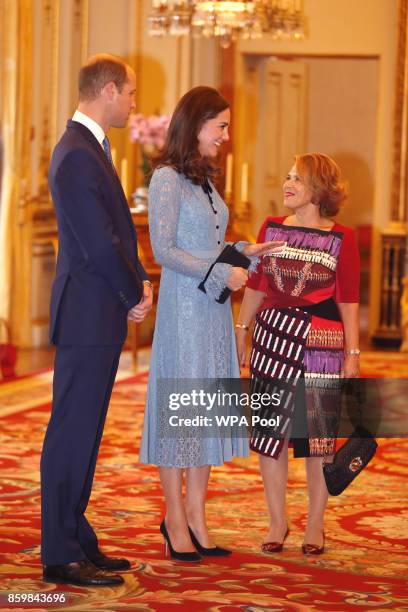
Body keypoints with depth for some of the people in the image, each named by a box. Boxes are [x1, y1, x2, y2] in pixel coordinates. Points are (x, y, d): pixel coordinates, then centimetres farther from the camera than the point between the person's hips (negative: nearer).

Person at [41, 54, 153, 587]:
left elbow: (116, 230, 19)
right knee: (71, 434, -5)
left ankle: (77, 541, 22)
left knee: (82, 433, 14)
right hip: (87, 317, -10)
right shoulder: (77, 156, -17)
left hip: (100, 316, 10)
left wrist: (139, 283, 5)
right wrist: (134, 296, -5)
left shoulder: (89, 148, 16)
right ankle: (61, 557, 0)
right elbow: (99, 243, -19)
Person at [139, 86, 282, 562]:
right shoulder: (167, 179, -9)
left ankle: (196, 518, 12)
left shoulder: (203, 179, 15)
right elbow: (164, 250, -14)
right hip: (182, 307, -8)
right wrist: (221, 272, -15)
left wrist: (243, 252, 7)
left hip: (213, 308, 8)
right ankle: (176, 518, 6)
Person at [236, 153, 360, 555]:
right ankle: (277, 522, 16)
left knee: (318, 436, 2)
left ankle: (315, 526, 13)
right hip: (272, 337, 3)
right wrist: (239, 331, 13)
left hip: (321, 342, -3)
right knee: (270, 431, 4)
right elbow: (256, 286, 14)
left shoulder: (341, 239, -2)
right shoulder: (271, 229, 8)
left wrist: (352, 353, -4)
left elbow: (348, 300, -2)